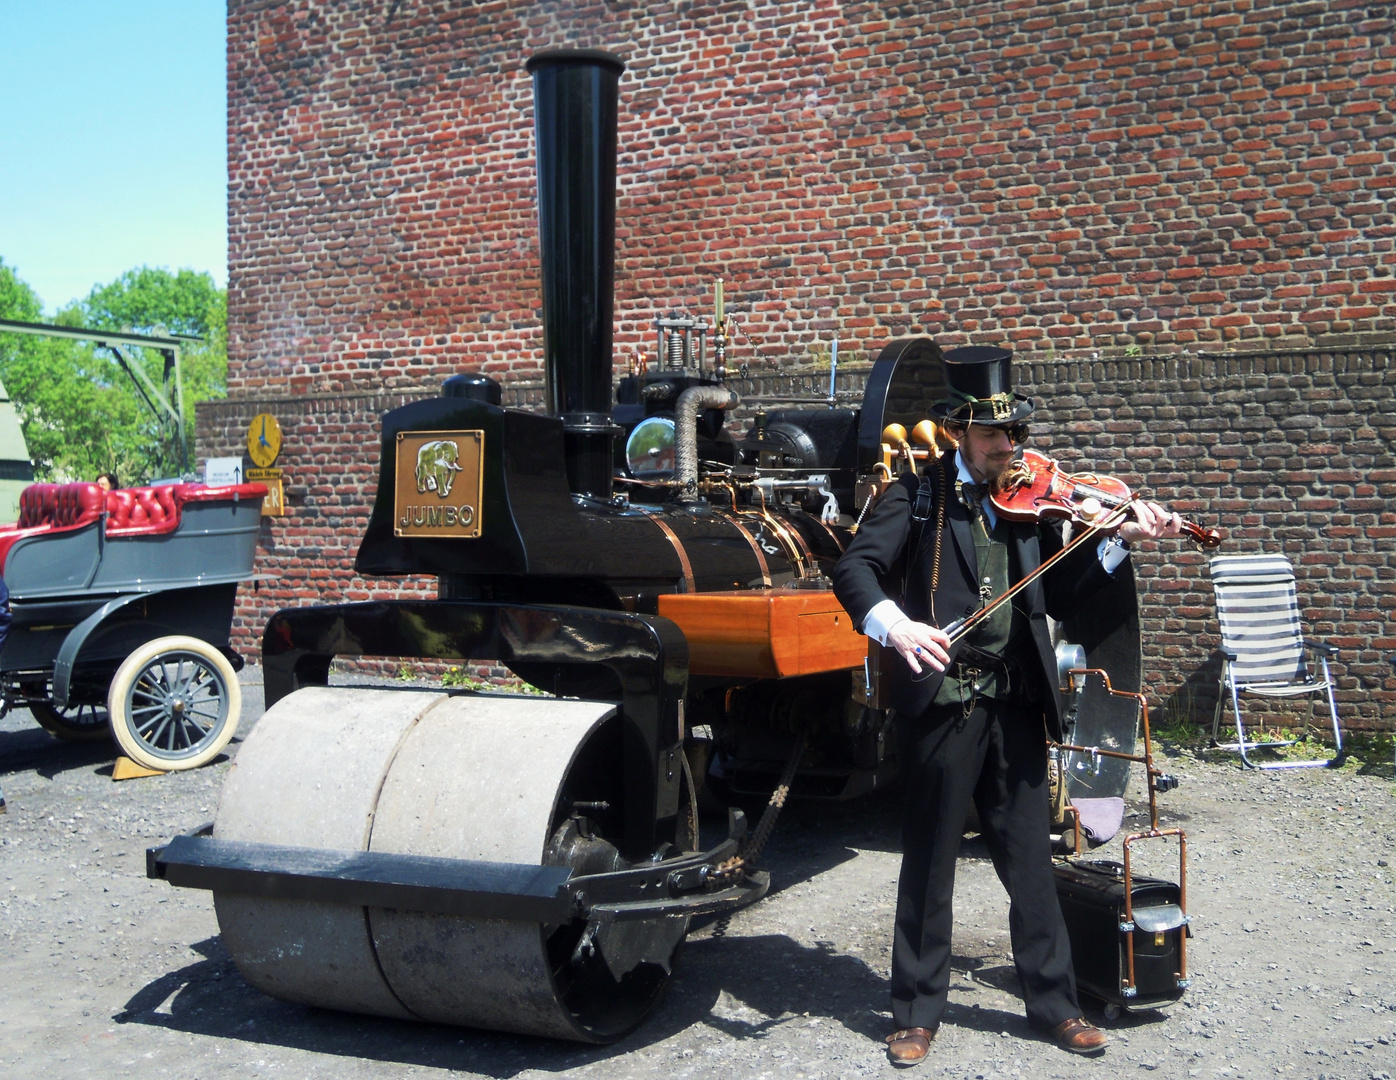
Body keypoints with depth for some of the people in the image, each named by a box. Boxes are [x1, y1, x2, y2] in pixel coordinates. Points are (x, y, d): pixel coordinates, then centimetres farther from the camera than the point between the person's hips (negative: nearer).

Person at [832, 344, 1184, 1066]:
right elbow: (855, 570, -10)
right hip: (938, 702, -3)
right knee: (928, 864, 8)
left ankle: (1054, 1004, 27)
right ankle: (917, 1012, 22)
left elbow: (1063, 598, 11)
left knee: (1030, 863, 12)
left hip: (1015, 706, 3)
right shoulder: (918, 496, 0)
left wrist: (1120, 542, -1)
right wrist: (893, 623, -29)